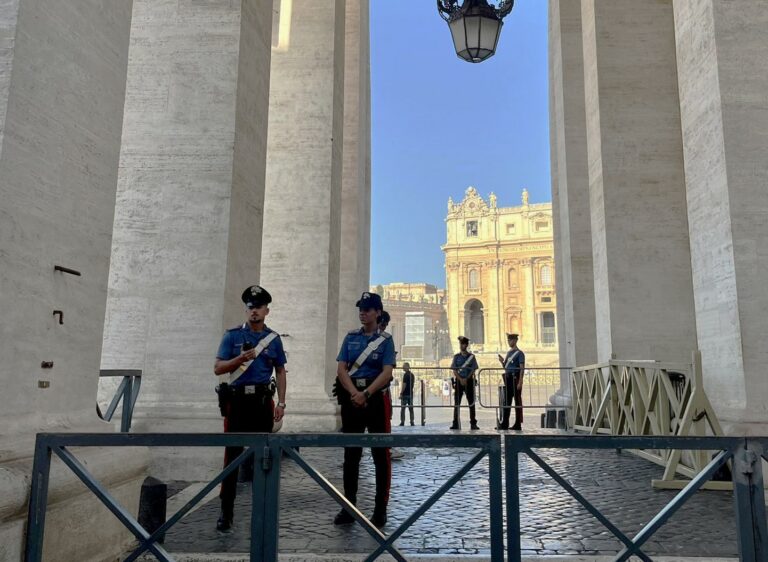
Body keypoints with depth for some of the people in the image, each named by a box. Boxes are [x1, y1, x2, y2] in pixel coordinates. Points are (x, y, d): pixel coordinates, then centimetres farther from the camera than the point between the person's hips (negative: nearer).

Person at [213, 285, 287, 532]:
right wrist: (241, 358, -19)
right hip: (237, 399, -2)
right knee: (233, 454, -2)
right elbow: (218, 368, -2)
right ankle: (226, 511, 5)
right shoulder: (233, 335, 2)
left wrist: (281, 403, 3)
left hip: (263, 400, 2)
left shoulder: (273, 338, 9)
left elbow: (280, 372, 11)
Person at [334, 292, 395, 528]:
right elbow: (341, 369, 1)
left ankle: (380, 509, 9)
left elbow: (387, 373, -10)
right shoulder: (350, 338, 9)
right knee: (351, 454, 9)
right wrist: (354, 393, -14)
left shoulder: (385, 340, 0)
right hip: (352, 398, 3)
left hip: (377, 398, -3)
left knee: (381, 454, 1)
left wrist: (366, 394, -21)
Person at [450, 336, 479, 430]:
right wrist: (461, 379, -11)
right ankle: (455, 423, 2)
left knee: (471, 402, 0)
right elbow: (454, 370, 2)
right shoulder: (456, 356, 7)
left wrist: (466, 379, -11)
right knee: (457, 402, -1)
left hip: (469, 381, -1)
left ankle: (473, 423, 4)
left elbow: (473, 370, 0)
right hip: (458, 381, 1)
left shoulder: (471, 356, 4)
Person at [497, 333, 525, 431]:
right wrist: (502, 362, 0)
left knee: (518, 401, 0)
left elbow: (522, 368, -13)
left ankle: (518, 424, 5)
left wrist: (520, 382, -19)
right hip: (508, 378, 7)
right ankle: (504, 424, 10)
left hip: (515, 378, -7)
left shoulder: (519, 353, -7)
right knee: (506, 401, 7)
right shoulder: (509, 353, 16)